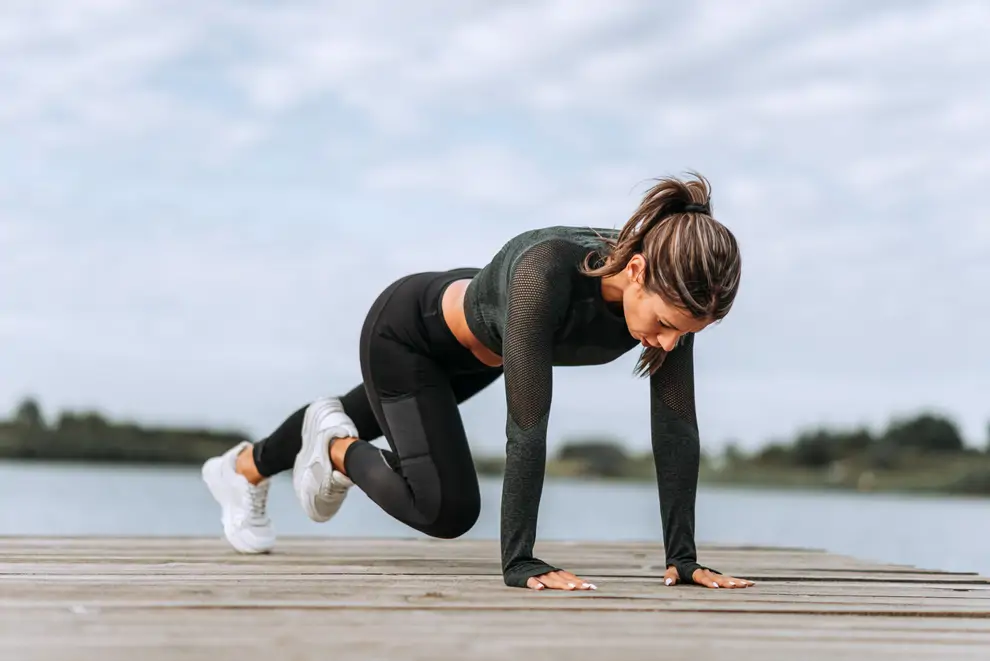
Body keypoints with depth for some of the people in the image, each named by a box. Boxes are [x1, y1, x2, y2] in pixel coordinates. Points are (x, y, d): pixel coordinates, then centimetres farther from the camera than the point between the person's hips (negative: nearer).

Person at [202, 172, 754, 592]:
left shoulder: (674, 287, -30)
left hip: (476, 351, 7)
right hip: (407, 329, -7)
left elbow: (676, 425, -24)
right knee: (447, 510, -11)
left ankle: (243, 468, 59)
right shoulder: (547, 269, -47)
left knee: (363, 421, 29)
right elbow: (528, 423, -45)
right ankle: (336, 448, 18)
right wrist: (520, 561, -42)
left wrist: (683, 557, -26)